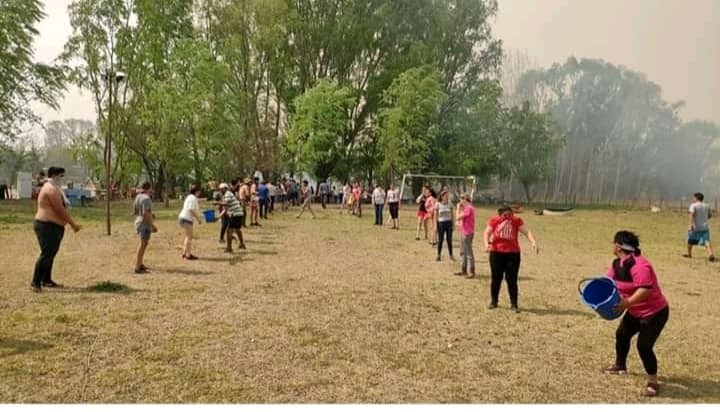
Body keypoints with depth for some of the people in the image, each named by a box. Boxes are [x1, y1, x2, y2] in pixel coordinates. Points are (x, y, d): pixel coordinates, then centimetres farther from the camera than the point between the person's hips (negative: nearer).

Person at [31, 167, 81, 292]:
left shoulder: (54, 188, 17)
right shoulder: (51, 189, -16)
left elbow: (62, 209, 18)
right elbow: (60, 210, -20)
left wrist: (72, 223, 14)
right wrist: (73, 224, -15)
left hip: (54, 227, 11)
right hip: (47, 226, -11)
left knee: (50, 254, 14)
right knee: (46, 254, -10)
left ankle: (46, 280, 22)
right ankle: (35, 282, -6)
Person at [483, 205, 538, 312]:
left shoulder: (516, 220, -4)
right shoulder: (494, 220, -2)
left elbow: (527, 231, -13)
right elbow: (487, 233, -4)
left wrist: (533, 242, -30)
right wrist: (487, 243, -23)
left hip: (513, 253, -1)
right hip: (496, 252, 1)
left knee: (512, 280, 0)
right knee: (496, 278, 9)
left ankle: (514, 305, 9)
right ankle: (493, 301, 25)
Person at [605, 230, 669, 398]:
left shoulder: (639, 265, -32)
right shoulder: (618, 263, -1)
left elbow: (646, 290, -39)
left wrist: (627, 303, -41)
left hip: (655, 312, -10)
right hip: (635, 312, 10)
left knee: (644, 345, -15)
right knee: (622, 334, 22)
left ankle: (652, 382, 3)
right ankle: (620, 365, 45)